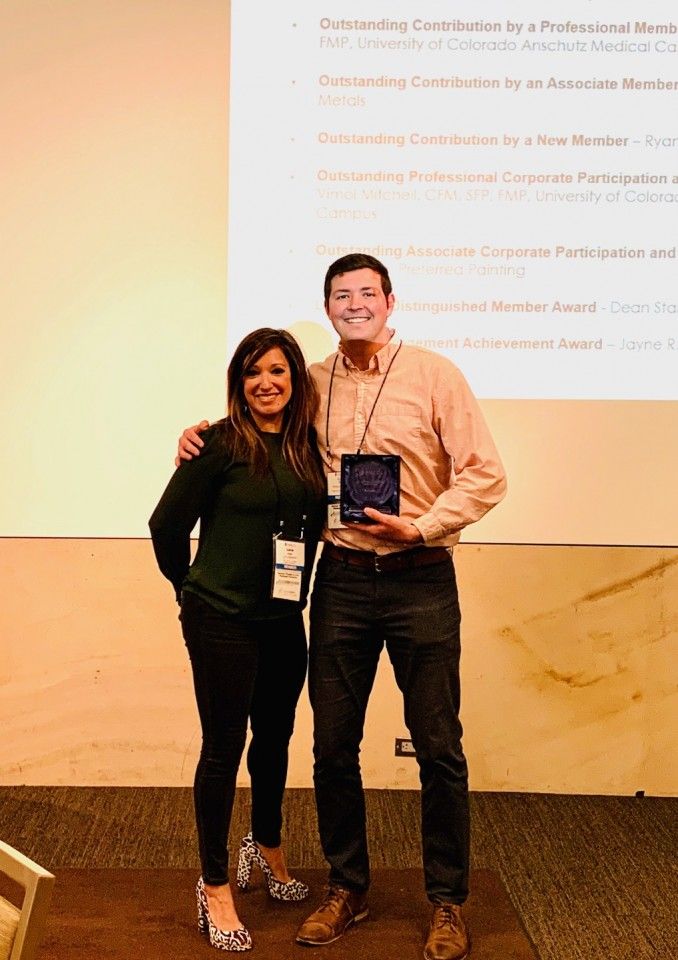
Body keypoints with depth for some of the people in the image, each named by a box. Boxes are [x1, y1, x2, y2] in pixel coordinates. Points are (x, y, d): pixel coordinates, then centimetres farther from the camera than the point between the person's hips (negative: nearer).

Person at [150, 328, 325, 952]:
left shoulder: (307, 445, 4)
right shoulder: (222, 443, -12)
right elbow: (168, 523, -7)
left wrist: (298, 589, 10)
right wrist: (190, 586, 4)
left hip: (285, 620, 6)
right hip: (222, 620, -5)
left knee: (275, 738, 18)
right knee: (224, 746, 2)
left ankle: (267, 848, 42)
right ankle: (215, 887, 17)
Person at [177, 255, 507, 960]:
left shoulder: (433, 375, -3)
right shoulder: (312, 385, 8)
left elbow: (485, 475, -5)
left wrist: (421, 527, -16)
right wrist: (205, 438, 7)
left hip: (420, 580, -3)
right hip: (341, 579, 4)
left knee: (438, 745, 4)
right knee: (333, 743, 9)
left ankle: (448, 901, 20)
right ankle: (346, 889, 27)